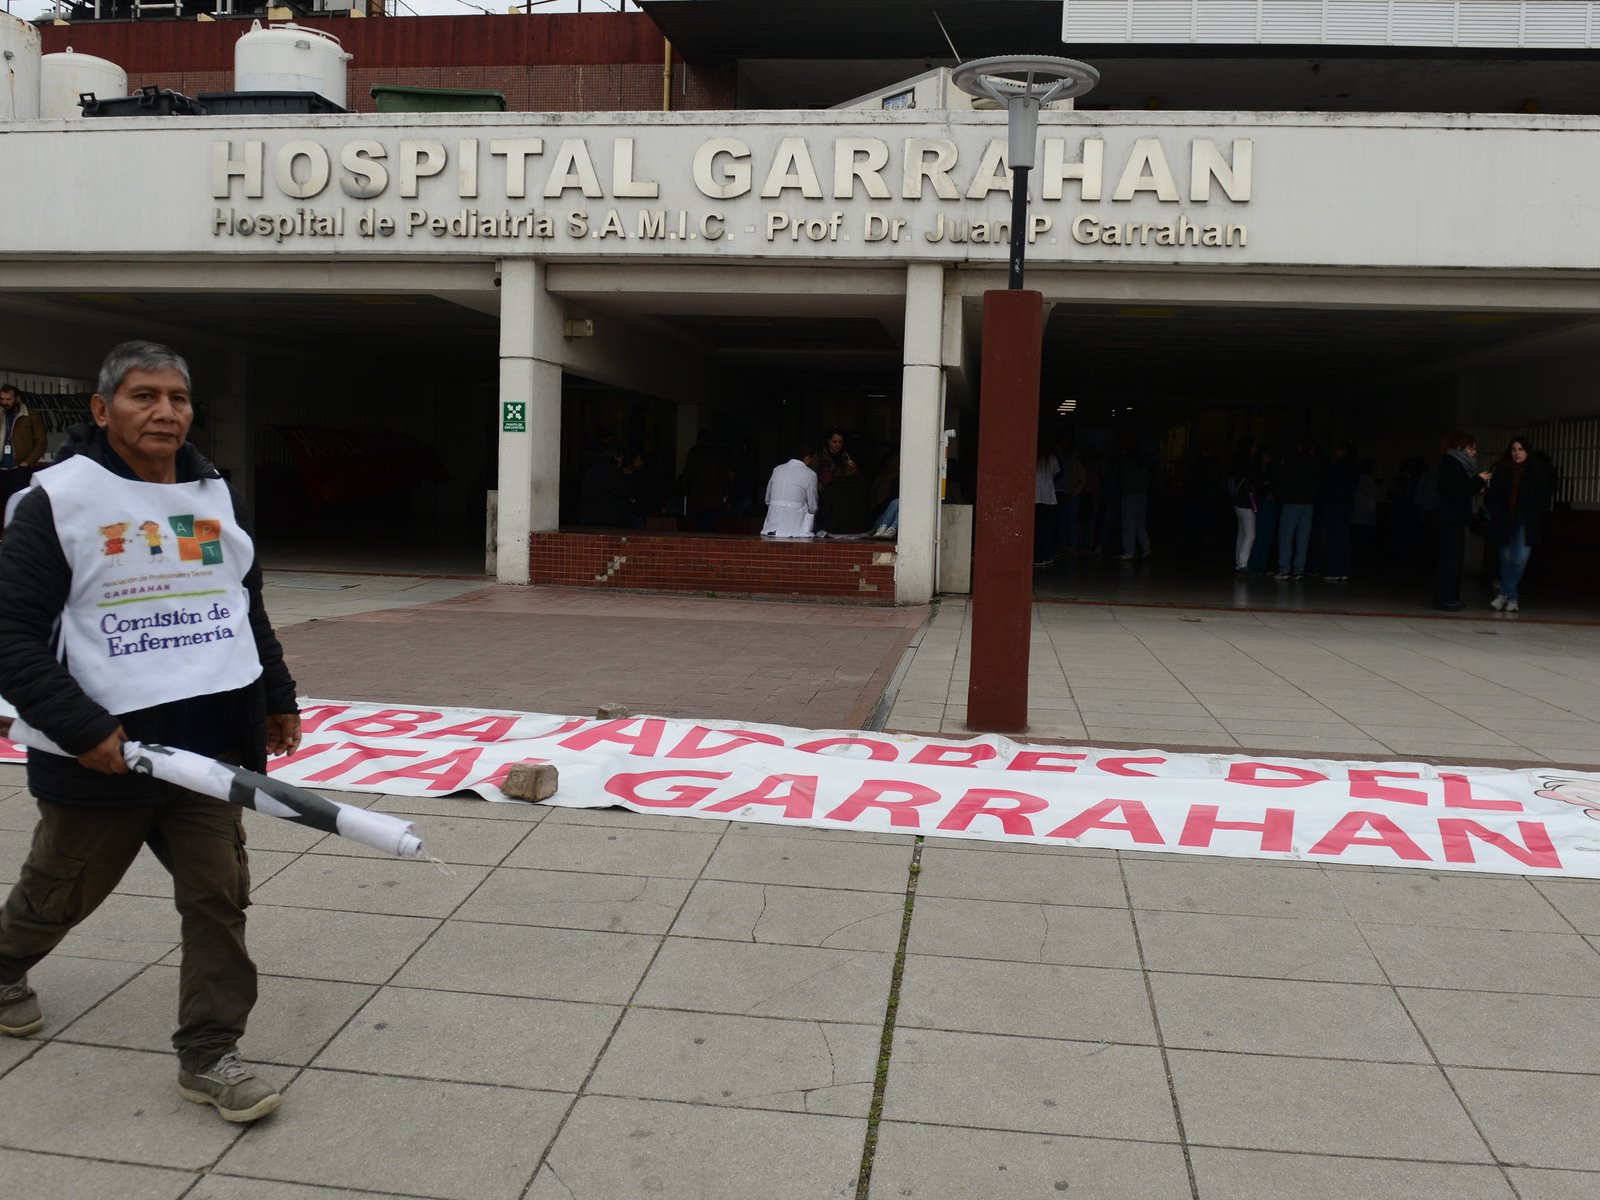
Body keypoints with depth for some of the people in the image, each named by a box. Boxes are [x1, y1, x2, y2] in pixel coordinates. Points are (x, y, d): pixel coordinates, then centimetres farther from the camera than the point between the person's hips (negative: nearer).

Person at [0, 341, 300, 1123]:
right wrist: (80, 729, -18)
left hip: (210, 743, 4)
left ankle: (208, 1055, 12)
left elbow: (248, 608, 21)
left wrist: (277, 698, 21)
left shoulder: (216, 495, 10)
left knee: (220, 894, 1)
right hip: (103, 751, -4)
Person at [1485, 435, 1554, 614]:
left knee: (1519, 560, -13)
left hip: (1526, 524, -2)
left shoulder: (1538, 473, 3)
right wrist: (1497, 517, -7)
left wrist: (1533, 519, -7)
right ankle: (1512, 598, 11)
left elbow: (1544, 499, 3)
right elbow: (1493, 498, 5)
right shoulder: (1500, 472, 5)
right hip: (1504, 524, 2)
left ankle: (1503, 593, -7)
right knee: (1506, 560, 4)